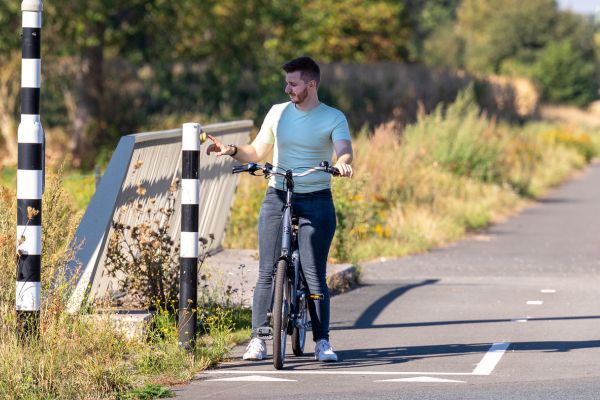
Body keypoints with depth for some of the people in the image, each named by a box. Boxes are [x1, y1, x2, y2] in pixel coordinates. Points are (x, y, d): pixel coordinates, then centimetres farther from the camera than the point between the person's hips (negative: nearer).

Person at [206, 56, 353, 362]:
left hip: (316, 200, -3)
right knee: (267, 271, -4)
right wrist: (232, 151, -7)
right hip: (277, 198, 3)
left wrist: (342, 163, -38)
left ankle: (322, 341, 1)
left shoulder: (334, 118, 1)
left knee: (315, 275, -6)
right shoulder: (278, 113, 9)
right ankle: (258, 339, -1)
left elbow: (344, 150, -15)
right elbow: (256, 152, 12)